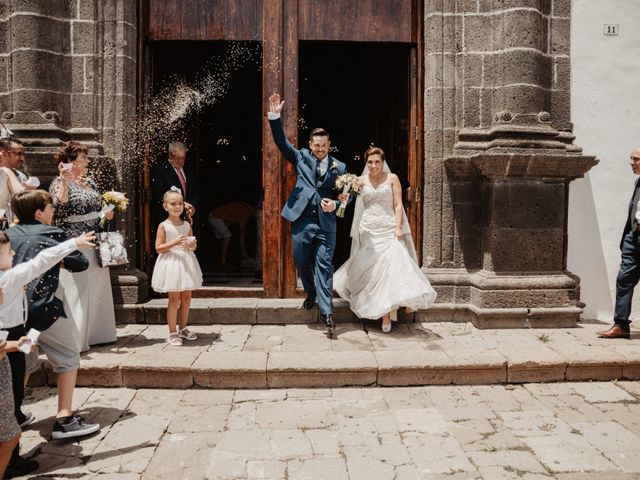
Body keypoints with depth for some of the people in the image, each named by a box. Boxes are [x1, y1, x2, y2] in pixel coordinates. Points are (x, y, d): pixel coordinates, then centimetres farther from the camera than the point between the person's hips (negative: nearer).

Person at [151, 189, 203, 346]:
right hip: (171, 262, -5)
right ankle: (172, 333, 7)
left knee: (187, 297, 9)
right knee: (174, 299, -3)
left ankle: (183, 328, 25)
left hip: (186, 262, 5)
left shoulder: (187, 225, 8)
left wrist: (192, 245, -6)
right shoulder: (163, 226, -6)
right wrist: (175, 242, -22)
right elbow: (158, 248, -10)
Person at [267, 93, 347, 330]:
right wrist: (275, 116, -11)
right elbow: (281, 142, 0)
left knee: (324, 265, -3)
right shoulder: (302, 157, 8)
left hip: (326, 222, -1)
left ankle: (326, 310, 0)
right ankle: (311, 294, 36)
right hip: (302, 219, 2)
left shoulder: (339, 167, 6)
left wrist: (335, 204, -11)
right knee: (302, 262, 12)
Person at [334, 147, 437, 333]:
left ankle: (386, 316, -10)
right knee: (369, 270, -2)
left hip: (388, 229, -2)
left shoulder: (392, 178, 5)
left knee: (390, 267, -13)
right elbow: (357, 206, 13)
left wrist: (398, 227, -10)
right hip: (368, 230, 2)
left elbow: (398, 205, 0)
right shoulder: (361, 181, 11)